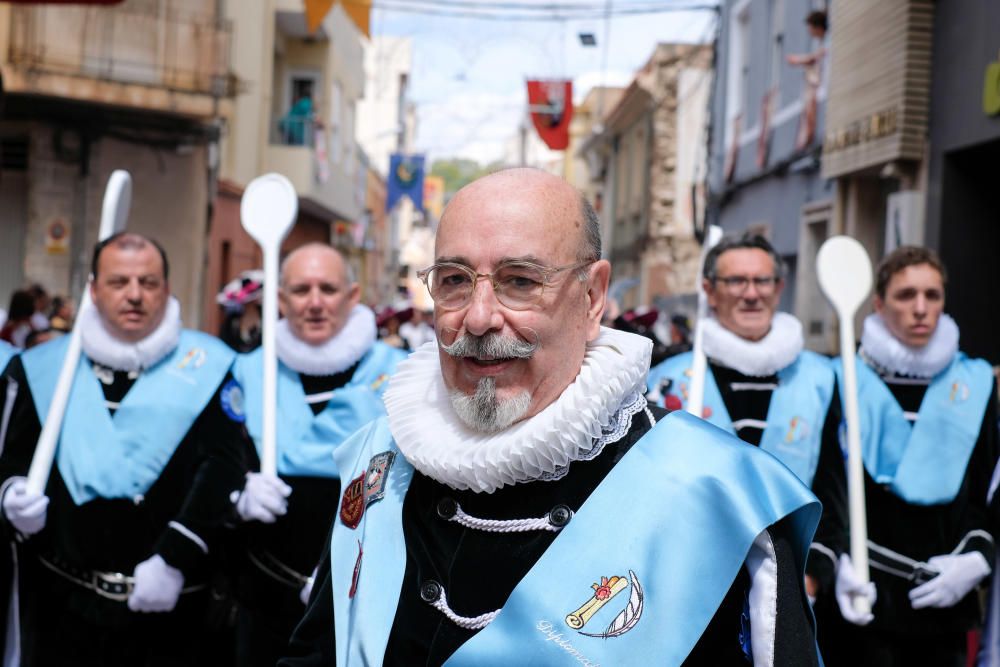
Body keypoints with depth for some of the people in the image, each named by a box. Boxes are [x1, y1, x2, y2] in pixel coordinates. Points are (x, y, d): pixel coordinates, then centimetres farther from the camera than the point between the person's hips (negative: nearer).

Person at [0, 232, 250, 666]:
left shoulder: (205, 366, -1)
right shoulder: (45, 367, 7)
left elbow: (223, 463, -7)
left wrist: (174, 559, -15)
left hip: (166, 603, -2)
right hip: (61, 599, 2)